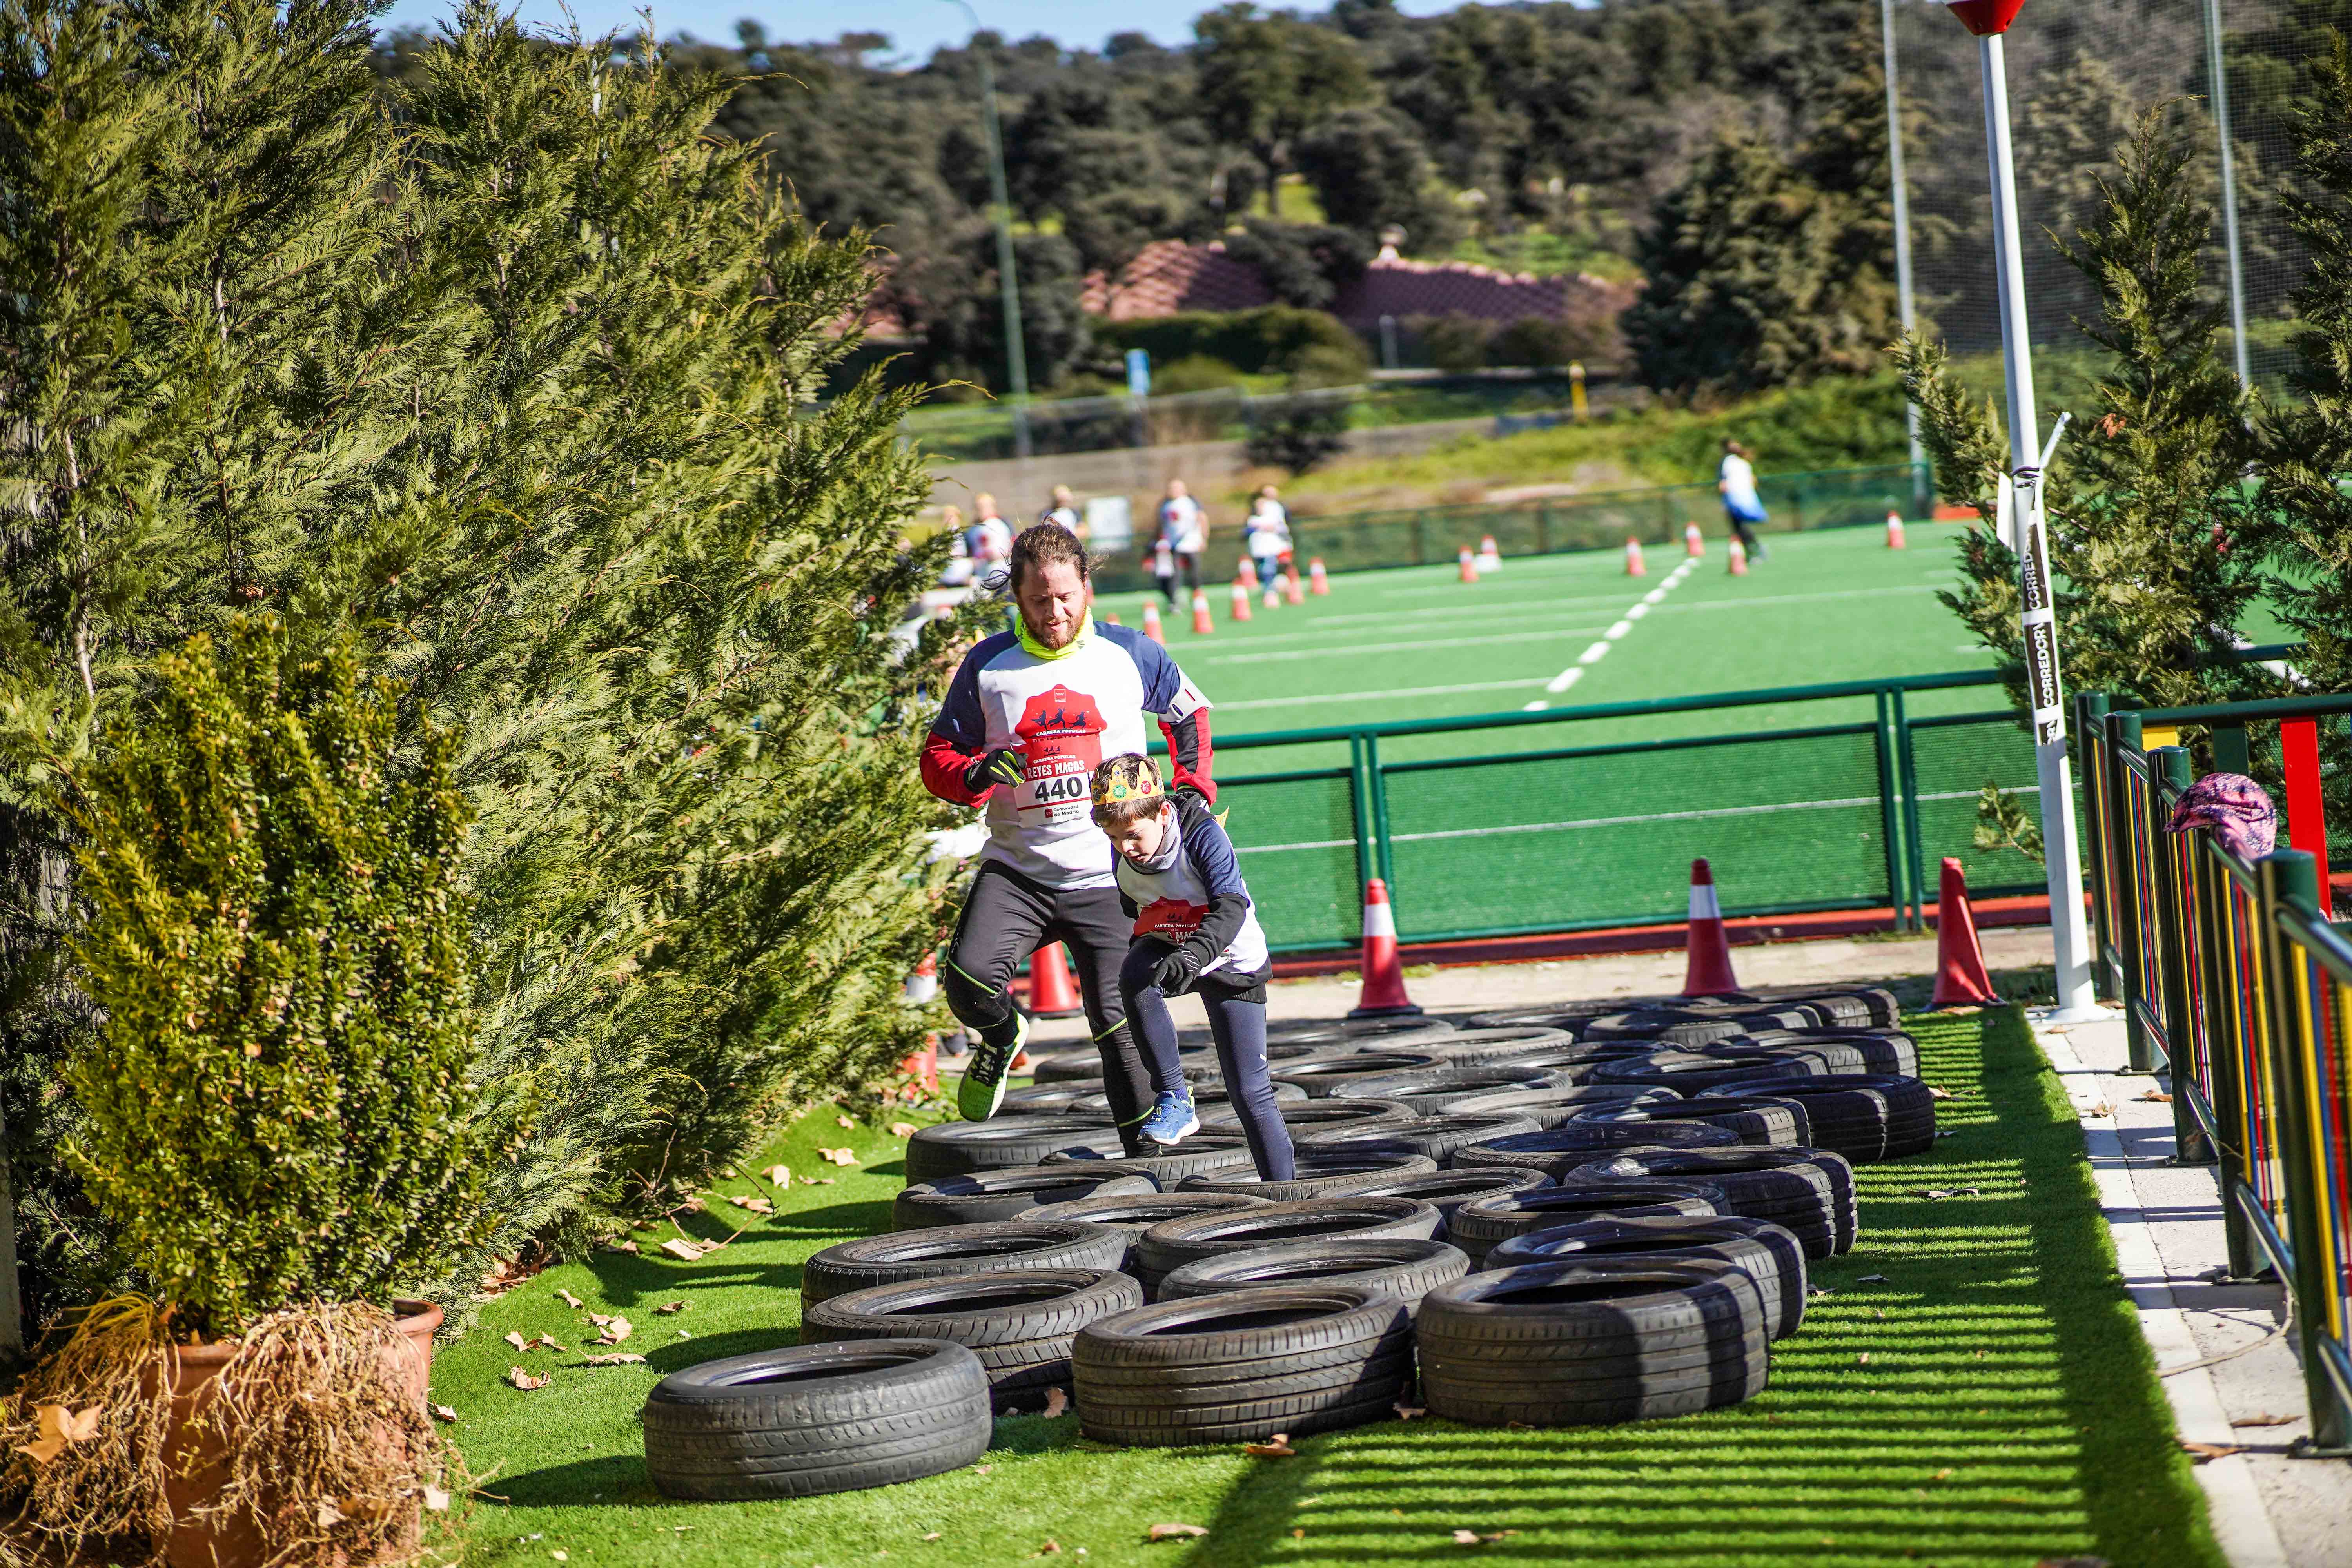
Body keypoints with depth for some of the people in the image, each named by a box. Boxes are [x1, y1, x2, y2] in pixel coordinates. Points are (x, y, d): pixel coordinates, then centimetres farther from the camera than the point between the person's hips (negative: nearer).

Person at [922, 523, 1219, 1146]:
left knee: (1119, 1021, -4)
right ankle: (1003, 1037, 13)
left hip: (1108, 876, 0)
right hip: (1015, 867, 1)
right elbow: (938, 757, 8)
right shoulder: (987, 665, 1)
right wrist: (976, 773, -14)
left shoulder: (1131, 654, 2)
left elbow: (1190, 714, 20)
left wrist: (1191, 787, 6)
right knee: (968, 978, -22)